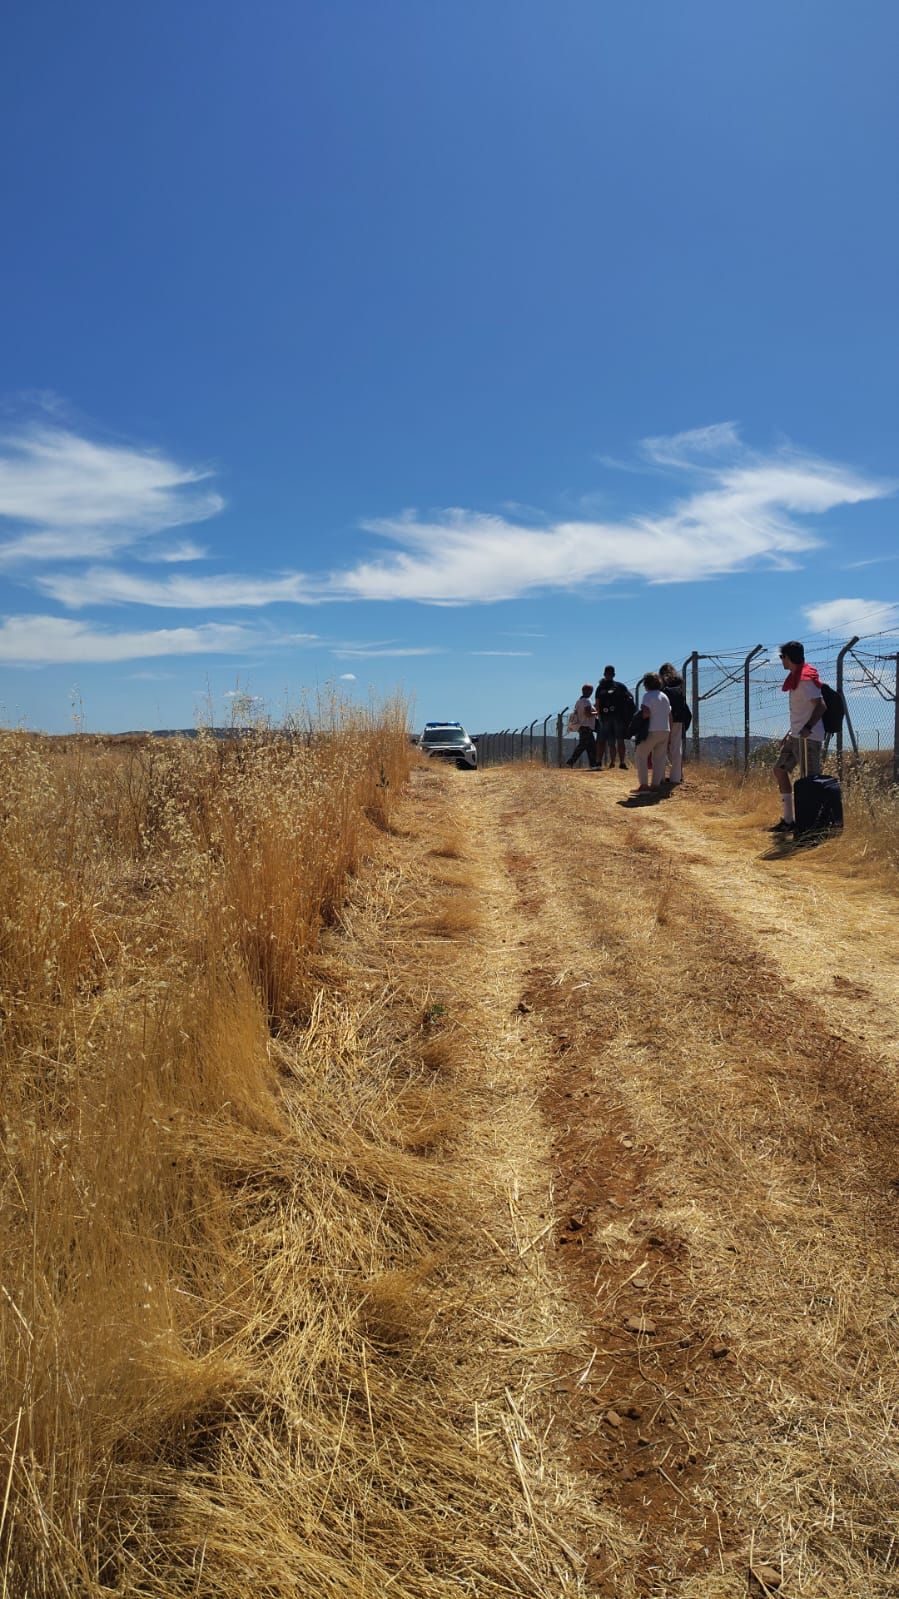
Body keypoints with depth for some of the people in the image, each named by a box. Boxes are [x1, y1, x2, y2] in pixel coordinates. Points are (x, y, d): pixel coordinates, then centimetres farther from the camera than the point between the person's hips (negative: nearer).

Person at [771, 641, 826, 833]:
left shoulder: (806, 679, -16)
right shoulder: (795, 678, 14)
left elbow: (820, 706, -23)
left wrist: (807, 728, -33)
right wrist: (791, 733, 23)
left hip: (809, 738, -11)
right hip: (795, 736, 11)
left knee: (811, 779, -9)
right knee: (780, 769, 15)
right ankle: (789, 819, 18)